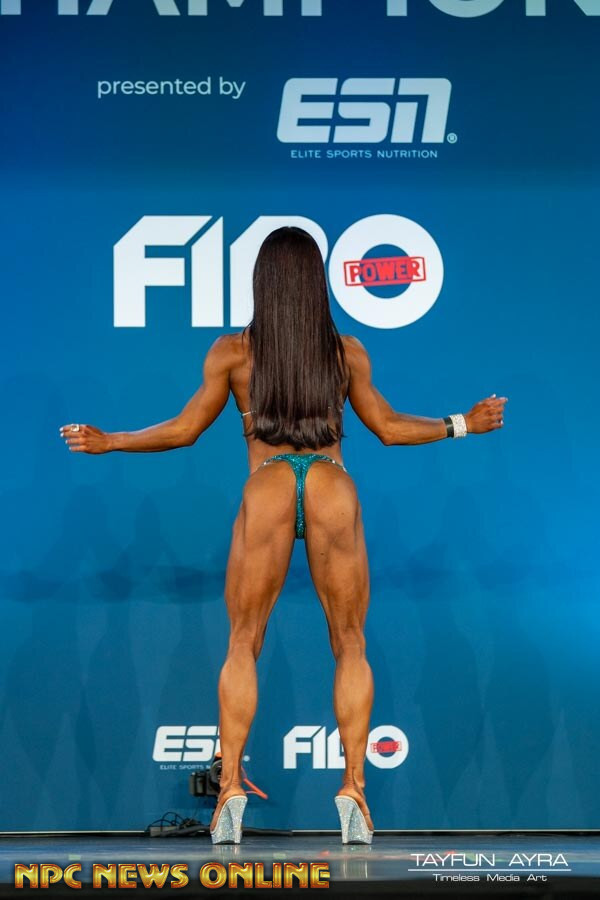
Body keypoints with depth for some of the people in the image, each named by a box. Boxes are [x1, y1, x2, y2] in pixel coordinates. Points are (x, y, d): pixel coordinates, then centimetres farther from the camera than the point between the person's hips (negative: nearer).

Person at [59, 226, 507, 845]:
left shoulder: (233, 351, 9)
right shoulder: (347, 351, 12)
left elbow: (185, 429, 14)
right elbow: (389, 428, 20)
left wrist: (107, 441, 29)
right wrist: (465, 424, 34)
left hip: (266, 492, -1)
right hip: (334, 491, 1)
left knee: (242, 647, 12)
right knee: (350, 646, 14)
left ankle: (230, 791, 6)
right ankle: (353, 791, 6)